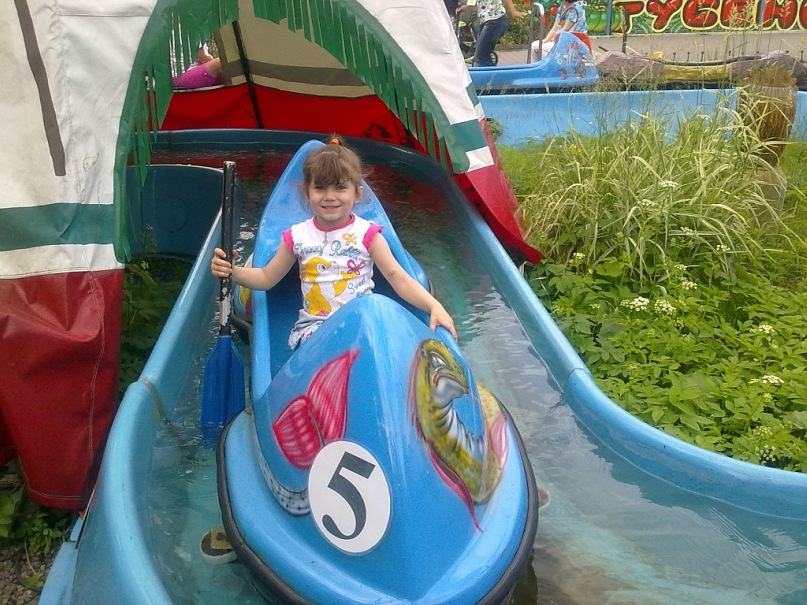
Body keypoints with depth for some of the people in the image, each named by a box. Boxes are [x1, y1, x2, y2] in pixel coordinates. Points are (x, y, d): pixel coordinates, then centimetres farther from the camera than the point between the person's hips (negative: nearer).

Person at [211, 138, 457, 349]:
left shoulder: (367, 234, -1)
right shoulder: (297, 236, 5)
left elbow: (399, 279, -7)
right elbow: (266, 278, 16)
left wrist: (434, 306, -22)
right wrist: (231, 271, -3)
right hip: (313, 325, 1)